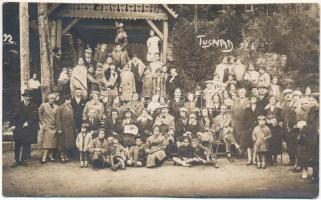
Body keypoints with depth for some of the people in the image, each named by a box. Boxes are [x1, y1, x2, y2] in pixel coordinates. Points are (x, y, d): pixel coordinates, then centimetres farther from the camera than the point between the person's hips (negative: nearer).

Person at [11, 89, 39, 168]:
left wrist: (28, 122, -12)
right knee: (17, 144, 3)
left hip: (29, 129, -1)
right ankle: (17, 160, 11)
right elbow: (15, 116, 5)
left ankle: (24, 160, 10)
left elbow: (34, 117, -1)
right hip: (19, 128, 1)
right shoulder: (19, 105, 7)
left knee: (27, 144, 1)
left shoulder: (33, 106, 4)